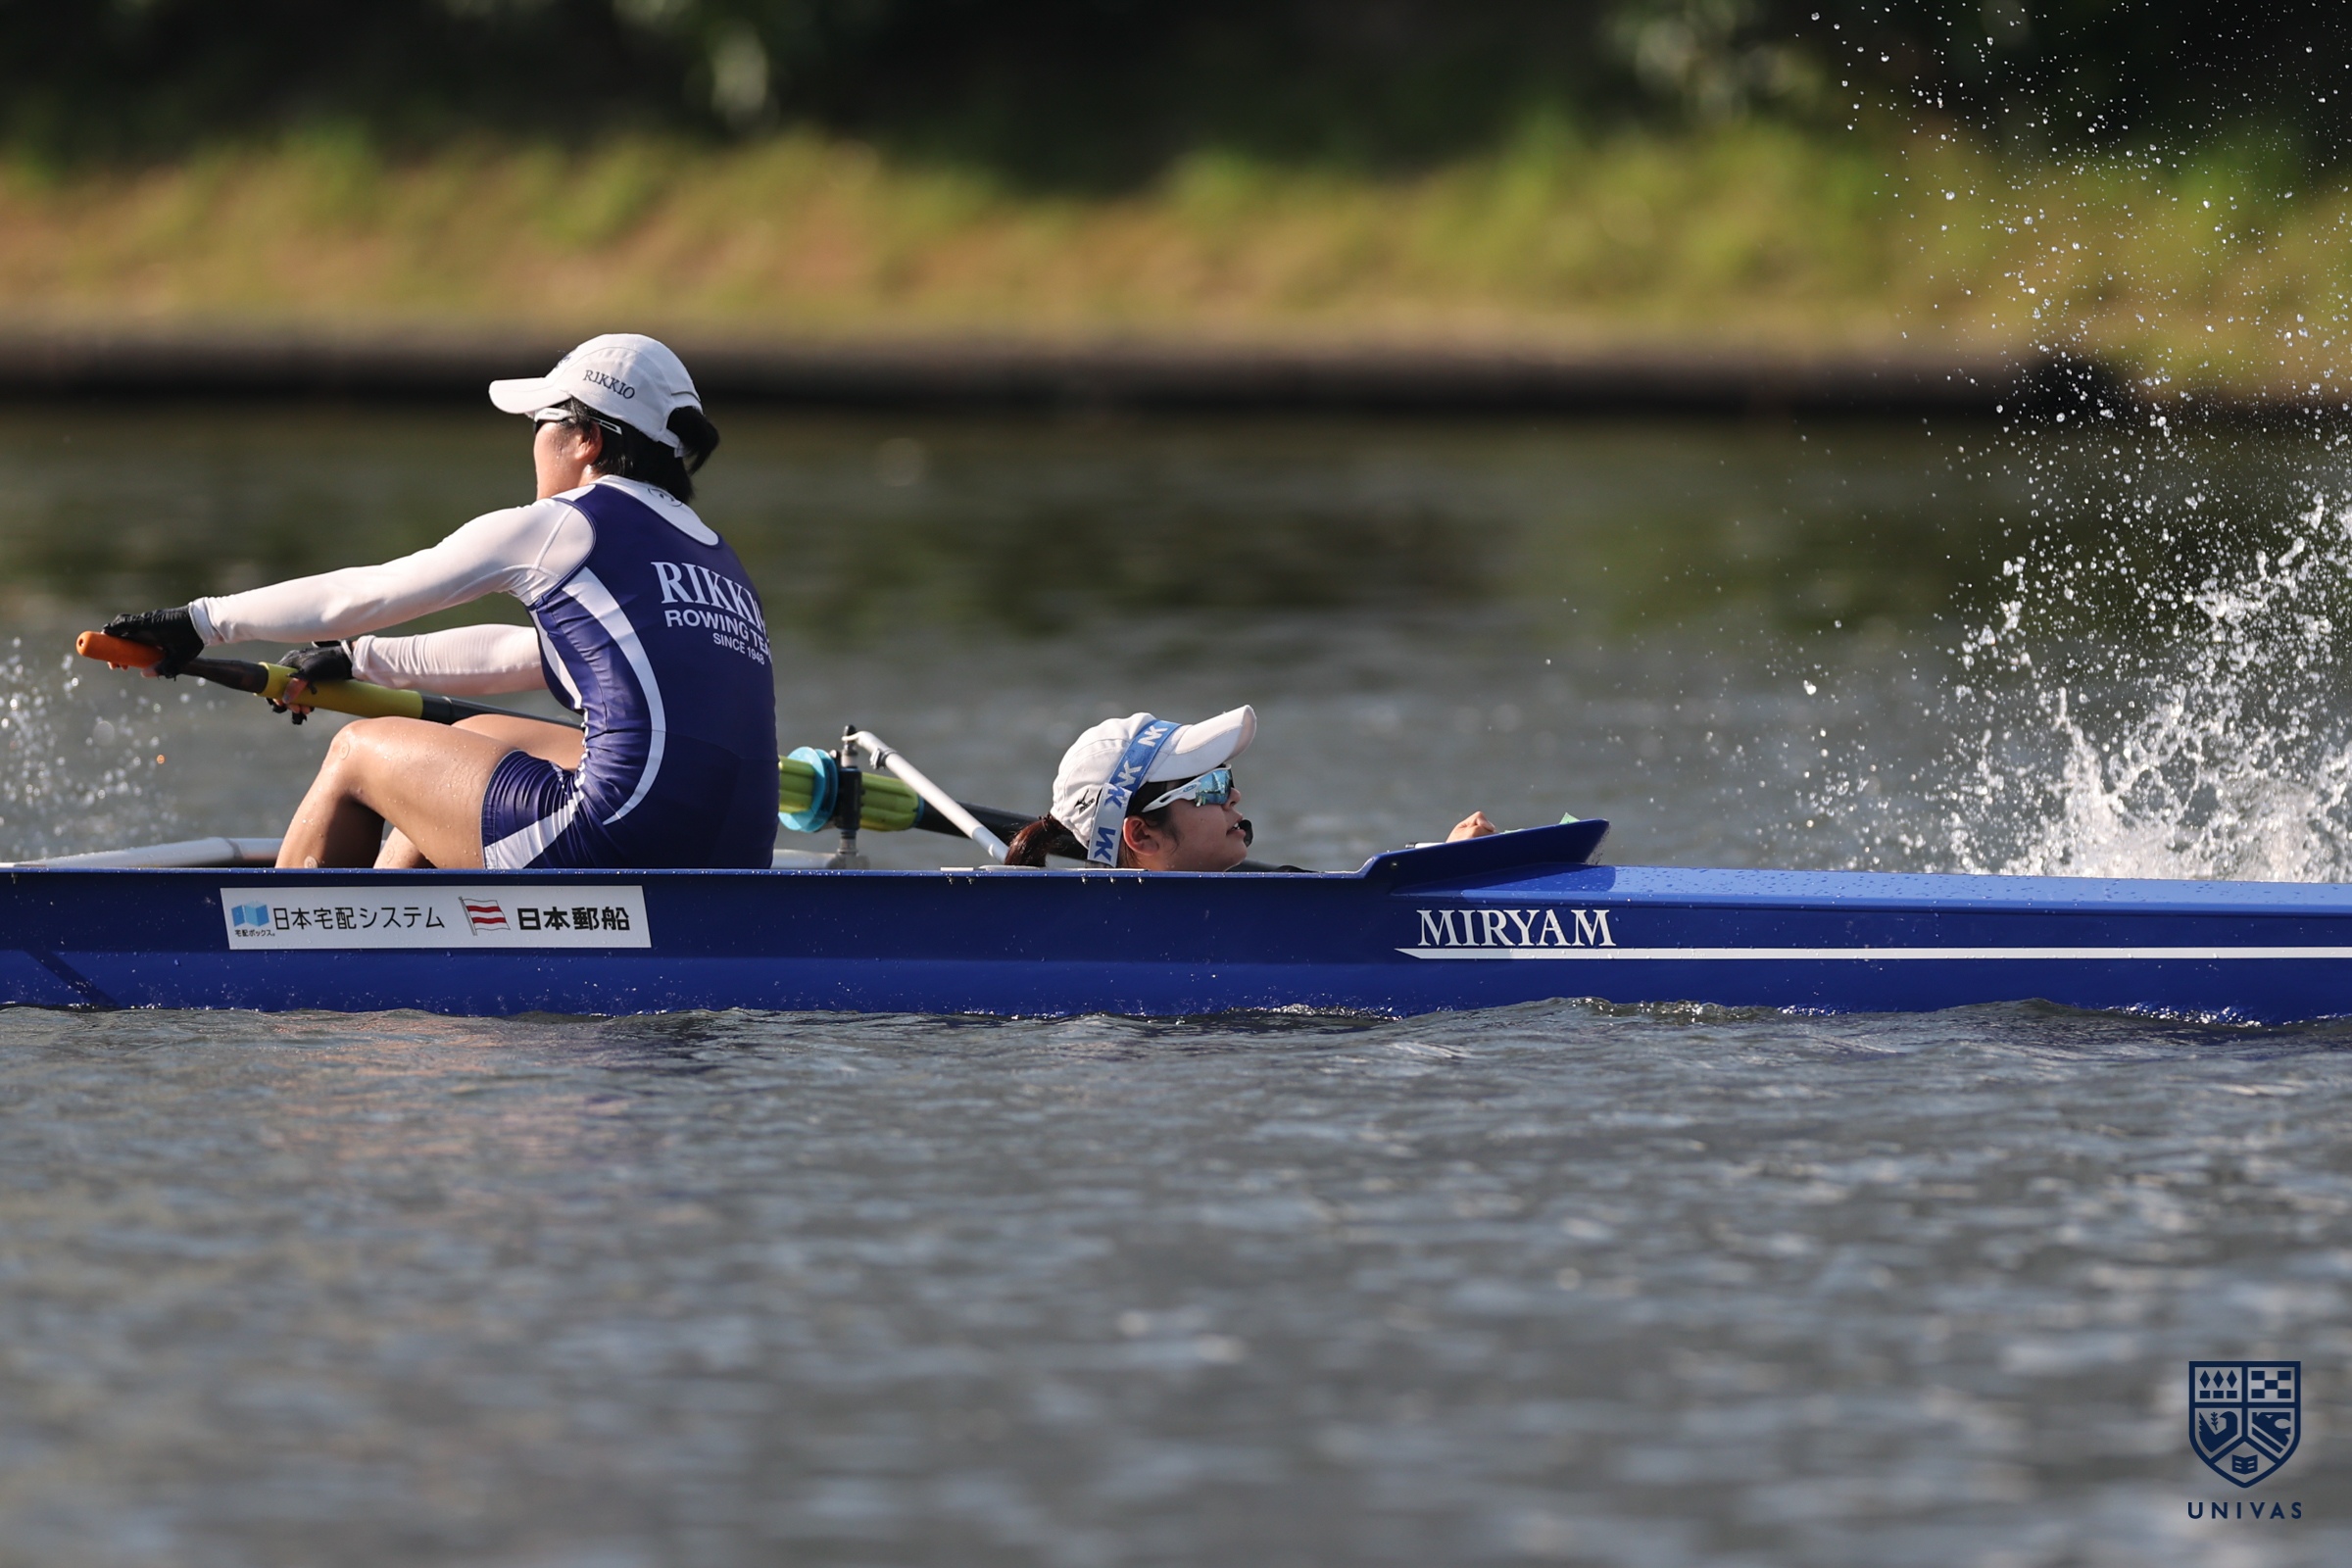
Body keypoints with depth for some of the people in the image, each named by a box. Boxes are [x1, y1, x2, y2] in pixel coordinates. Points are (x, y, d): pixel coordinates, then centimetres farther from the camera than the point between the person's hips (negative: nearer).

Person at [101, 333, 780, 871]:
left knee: (357, 751, 15)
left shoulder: (558, 527, 1)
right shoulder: (713, 556, 23)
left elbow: (360, 596, 10)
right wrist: (362, 661, 43)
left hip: (619, 847, -8)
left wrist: (204, 622, 23)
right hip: (726, 872, 8)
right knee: (477, 736, 32)